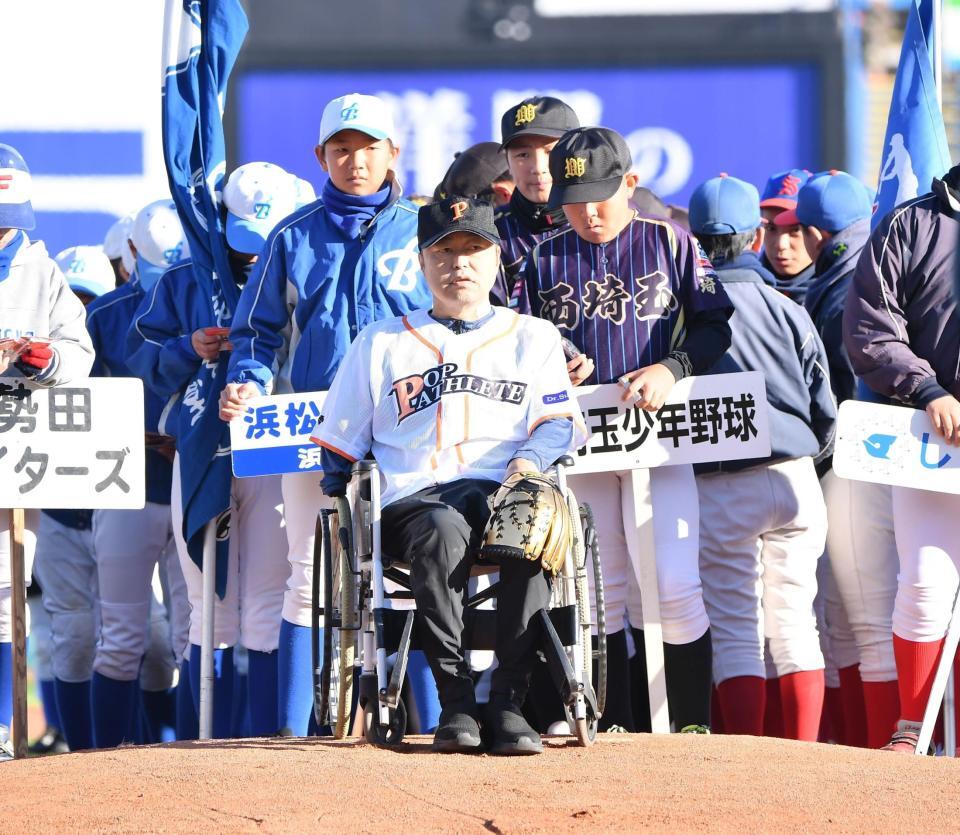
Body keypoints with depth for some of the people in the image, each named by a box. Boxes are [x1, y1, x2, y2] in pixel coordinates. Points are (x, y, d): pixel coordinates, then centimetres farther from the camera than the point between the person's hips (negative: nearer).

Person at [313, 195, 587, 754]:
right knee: (443, 528, -39)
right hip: (413, 498, 0)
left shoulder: (533, 337, 24)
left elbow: (558, 423, 13)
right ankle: (456, 703, -37)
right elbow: (340, 446, 24)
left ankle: (509, 703, -37)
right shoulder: (383, 343, 24)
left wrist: (530, 459, -8)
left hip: (504, 487, 0)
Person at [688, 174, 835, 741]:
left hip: (719, 489, -2)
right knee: (795, 624, 6)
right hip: (795, 480, 2)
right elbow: (825, 411, 8)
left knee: (734, 629, 1)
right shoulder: (786, 310, 5)